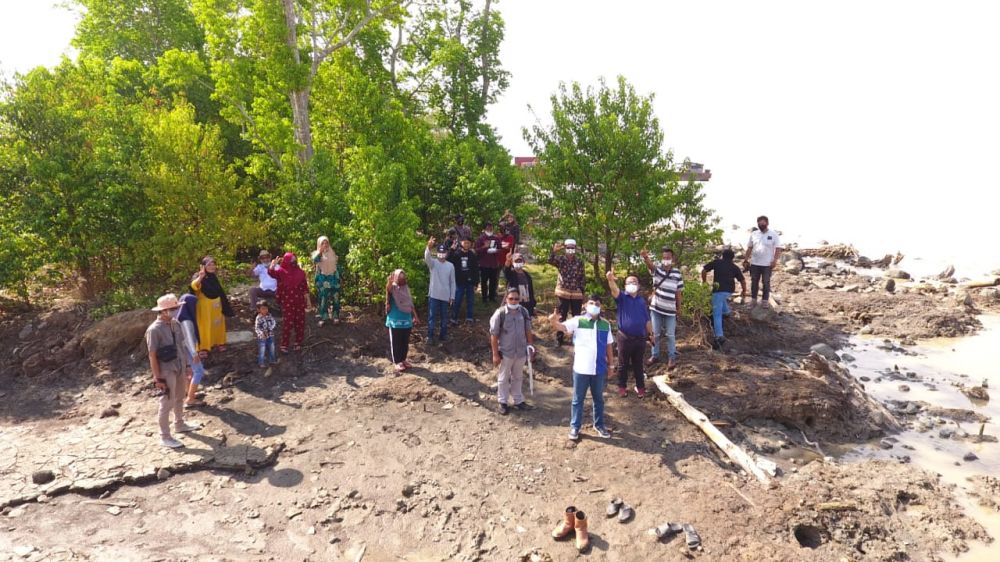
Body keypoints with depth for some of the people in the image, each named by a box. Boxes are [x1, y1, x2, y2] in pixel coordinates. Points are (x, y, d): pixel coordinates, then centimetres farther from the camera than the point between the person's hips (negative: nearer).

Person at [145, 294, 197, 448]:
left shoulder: (175, 324, 2)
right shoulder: (154, 329, -19)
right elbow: (152, 355, -17)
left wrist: (186, 364, 15)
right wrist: (157, 378, -18)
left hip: (180, 368, 7)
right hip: (167, 371, -7)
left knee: (179, 398, 22)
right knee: (167, 402, 0)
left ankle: (179, 425, 41)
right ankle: (165, 437, 11)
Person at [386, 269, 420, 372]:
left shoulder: (406, 288, 7)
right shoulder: (393, 288, -9)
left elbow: (410, 304, 14)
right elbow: (388, 288, -35)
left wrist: (415, 316, 14)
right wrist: (390, 279, -45)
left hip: (406, 320, 6)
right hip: (395, 321, -6)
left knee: (405, 342, 14)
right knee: (395, 342, 4)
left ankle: (403, 359, 28)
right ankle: (396, 362, 15)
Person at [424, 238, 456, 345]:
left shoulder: (450, 266, 2)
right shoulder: (433, 263, -5)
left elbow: (452, 282, 6)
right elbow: (427, 257, -29)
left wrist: (452, 296, 4)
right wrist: (429, 247, -50)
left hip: (445, 296, 2)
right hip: (434, 295, -2)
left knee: (444, 318, 12)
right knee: (432, 317, 4)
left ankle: (443, 336, 24)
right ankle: (430, 336, 14)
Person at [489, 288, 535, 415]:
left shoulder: (524, 312, -5)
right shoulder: (500, 313, -17)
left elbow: (528, 331, 8)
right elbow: (494, 335, -13)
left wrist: (531, 346, 5)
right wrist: (495, 354, -13)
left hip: (521, 352, 4)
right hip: (505, 352, -4)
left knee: (518, 377, 19)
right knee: (503, 378, 11)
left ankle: (518, 400, 35)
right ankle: (503, 402, 26)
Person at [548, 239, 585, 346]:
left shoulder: (580, 262, 2)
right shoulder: (561, 259, -2)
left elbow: (581, 278, 5)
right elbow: (550, 260, -23)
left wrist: (582, 293, 2)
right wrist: (554, 251, -39)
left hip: (576, 293, 1)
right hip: (563, 293, -1)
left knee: (577, 316, 11)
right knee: (561, 316, 7)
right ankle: (559, 338, 18)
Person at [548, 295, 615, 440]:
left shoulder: (605, 325, 2)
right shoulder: (577, 321, -8)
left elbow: (609, 346, 9)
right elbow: (561, 327, -21)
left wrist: (610, 365, 12)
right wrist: (553, 320, -44)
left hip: (599, 369, 3)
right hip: (581, 369, -3)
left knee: (599, 399, 19)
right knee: (578, 400, 11)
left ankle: (599, 425, 37)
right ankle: (575, 427, 25)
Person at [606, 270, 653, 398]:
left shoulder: (642, 300, 8)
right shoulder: (622, 297, -3)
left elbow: (647, 319, 14)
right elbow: (614, 290, -27)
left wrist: (651, 334, 14)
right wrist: (611, 280, -47)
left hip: (640, 338, 3)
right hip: (625, 338, -2)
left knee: (638, 364, 14)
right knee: (623, 364, 10)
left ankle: (640, 387, 25)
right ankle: (622, 386, 23)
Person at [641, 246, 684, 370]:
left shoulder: (677, 273, -5)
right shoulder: (657, 269, -9)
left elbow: (678, 292, 2)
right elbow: (650, 264, -35)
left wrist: (679, 308, 4)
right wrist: (646, 257, -58)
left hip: (670, 310, 0)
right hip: (656, 308, 0)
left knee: (671, 335, 8)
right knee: (655, 333, 12)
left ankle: (672, 358, 22)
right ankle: (655, 355, 29)